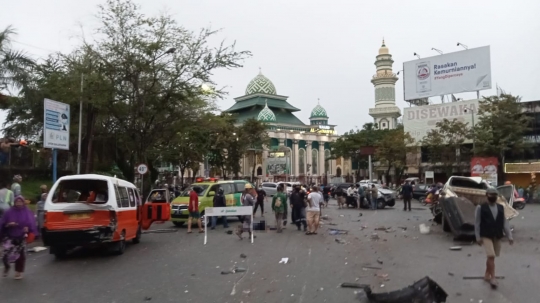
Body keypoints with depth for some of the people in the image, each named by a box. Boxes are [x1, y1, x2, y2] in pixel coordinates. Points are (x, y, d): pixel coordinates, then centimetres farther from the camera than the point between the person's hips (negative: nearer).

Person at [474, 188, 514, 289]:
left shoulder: (501, 208, 7)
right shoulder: (481, 207, -6)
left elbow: (505, 223, 5)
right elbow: (477, 223, -5)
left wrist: (510, 236, -2)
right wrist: (478, 237, -8)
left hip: (497, 236, 4)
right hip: (486, 236, -4)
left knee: (491, 257, 13)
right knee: (491, 256, -14)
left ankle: (487, 275, 29)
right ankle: (493, 278, -4)